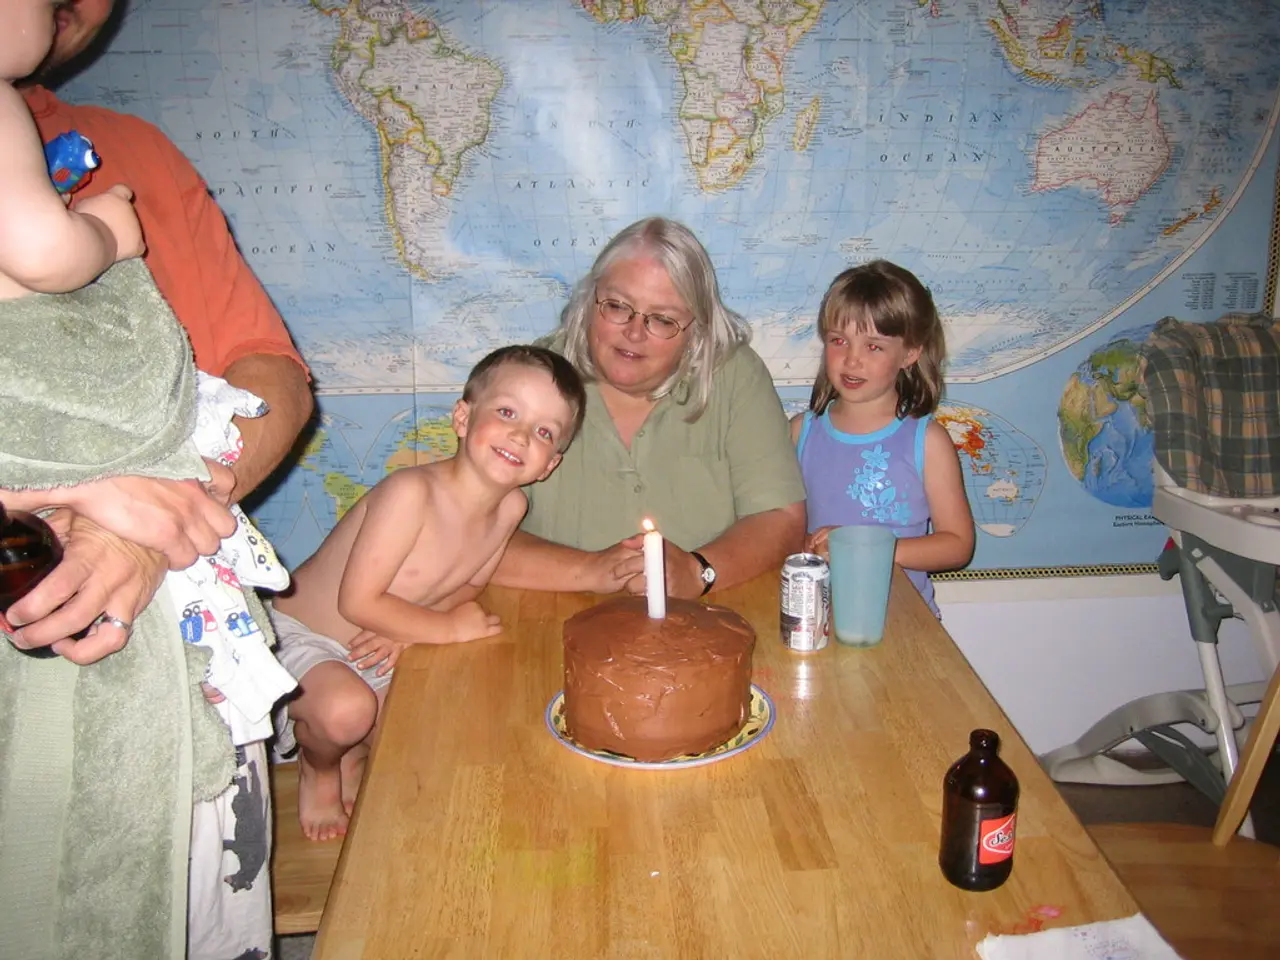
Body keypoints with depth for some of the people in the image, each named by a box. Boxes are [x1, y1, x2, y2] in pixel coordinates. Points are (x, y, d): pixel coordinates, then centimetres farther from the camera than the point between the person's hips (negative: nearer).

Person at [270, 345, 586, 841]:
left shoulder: (510, 507, -10)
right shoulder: (411, 492, -31)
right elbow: (358, 602, -29)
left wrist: (409, 626, -15)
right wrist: (449, 627, -20)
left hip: (382, 650, 7)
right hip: (300, 637, -7)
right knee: (348, 710, -32)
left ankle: (357, 754, 24)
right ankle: (318, 768, 6)